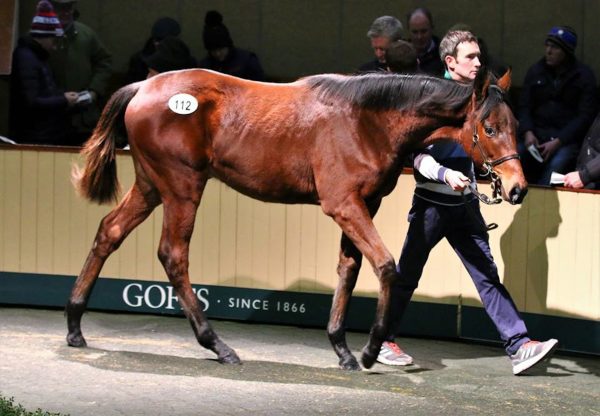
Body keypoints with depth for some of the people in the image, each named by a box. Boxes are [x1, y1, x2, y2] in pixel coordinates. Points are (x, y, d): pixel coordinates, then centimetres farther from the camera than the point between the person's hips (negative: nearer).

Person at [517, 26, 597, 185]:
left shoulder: (584, 76, 1)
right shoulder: (535, 71, 12)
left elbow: (585, 115, -5)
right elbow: (524, 106, 10)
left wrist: (558, 141, -16)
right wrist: (528, 132, -12)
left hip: (568, 137, -3)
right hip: (536, 132, 3)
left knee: (556, 165, -33)